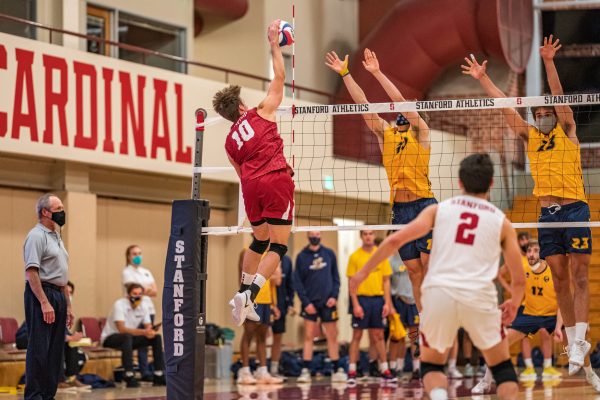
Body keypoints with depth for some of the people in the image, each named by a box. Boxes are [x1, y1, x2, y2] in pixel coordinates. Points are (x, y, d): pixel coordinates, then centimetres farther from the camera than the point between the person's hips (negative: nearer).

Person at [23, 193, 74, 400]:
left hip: (58, 296, 9)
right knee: (39, 349, -9)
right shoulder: (37, 236, -10)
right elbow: (32, 272, -18)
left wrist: (68, 305, 19)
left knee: (55, 350, 9)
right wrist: (44, 303, -24)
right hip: (40, 294, -9)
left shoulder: (56, 237, 19)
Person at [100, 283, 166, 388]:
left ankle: (159, 376, -9)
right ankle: (129, 378, -41)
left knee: (156, 337, -9)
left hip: (129, 339, 7)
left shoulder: (143, 308, 0)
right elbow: (122, 329, -31)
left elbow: (149, 327, -3)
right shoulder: (120, 305, -21)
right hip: (109, 338, -7)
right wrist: (143, 332, -42)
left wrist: (150, 331, -30)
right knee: (127, 337, -39)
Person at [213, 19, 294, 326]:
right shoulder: (261, 114, 9)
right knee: (278, 246, -4)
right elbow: (279, 77, 12)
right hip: (276, 179, -5)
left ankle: (244, 296, 21)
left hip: (251, 185, 5)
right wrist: (274, 44, 18)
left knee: (260, 241, 23)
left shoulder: (230, 141, 20)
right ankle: (248, 295, -21)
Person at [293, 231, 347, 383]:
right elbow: (297, 282, -2)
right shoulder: (302, 256, 1)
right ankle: (305, 371, -4)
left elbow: (336, 277, 7)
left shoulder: (329, 254, 6)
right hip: (310, 303, -1)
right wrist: (306, 302, -11)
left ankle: (337, 370, 10)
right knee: (308, 337, -3)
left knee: (332, 337, 5)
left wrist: (334, 296, -6)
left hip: (328, 302, 1)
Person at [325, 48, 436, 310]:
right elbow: (362, 104, 11)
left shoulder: (421, 131, 3)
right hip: (399, 208, 5)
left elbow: (400, 100, -8)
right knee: (414, 271, 6)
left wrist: (377, 73, -11)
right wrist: (345, 74, 5)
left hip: (424, 206, -5)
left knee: (430, 269, -8)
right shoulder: (385, 133, 15)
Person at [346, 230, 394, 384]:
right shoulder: (355, 256, -1)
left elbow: (386, 280, 8)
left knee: (379, 335, 8)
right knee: (357, 335, 0)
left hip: (378, 298, 3)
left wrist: (387, 302, 0)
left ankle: (385, 370, 12)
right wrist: (355, 304, -11)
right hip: (361, 298, -3)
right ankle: (352, 372, 1)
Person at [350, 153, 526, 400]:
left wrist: (364, 272, 12)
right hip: (478, 296, 0)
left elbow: (395, 240, 2)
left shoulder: (439, 210, 13)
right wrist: (514, 305, 32)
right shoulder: (501, 222, 13)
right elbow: (519, 279, 12)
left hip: (438, 292, 1)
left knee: (431, 364, 20)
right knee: (502, 366, 19)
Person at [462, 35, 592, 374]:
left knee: (580, 277, -7)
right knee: (560, 280, 4)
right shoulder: (531, 136, 16)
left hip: (574, 209, -5)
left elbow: (559, 96, -7)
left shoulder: (567, 132, 6)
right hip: (547, 213, 5)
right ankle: (574, 340, 8)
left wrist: (549, 63, -18)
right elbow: (504, 105, 16)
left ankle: (579, 340, -14)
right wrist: (483, 78, 14)